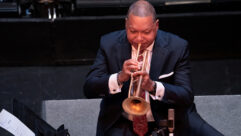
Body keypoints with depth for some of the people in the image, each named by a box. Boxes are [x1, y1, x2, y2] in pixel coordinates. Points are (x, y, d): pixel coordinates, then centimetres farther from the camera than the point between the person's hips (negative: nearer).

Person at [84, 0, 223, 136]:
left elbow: (187, 97, -14)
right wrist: (119, 78, -28)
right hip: (124, 124, 0)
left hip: (170, 121, 0)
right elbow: (89, 89, -10)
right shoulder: (109, 44, -5)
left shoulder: (177, 47, -8)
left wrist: (153, 86, -31)